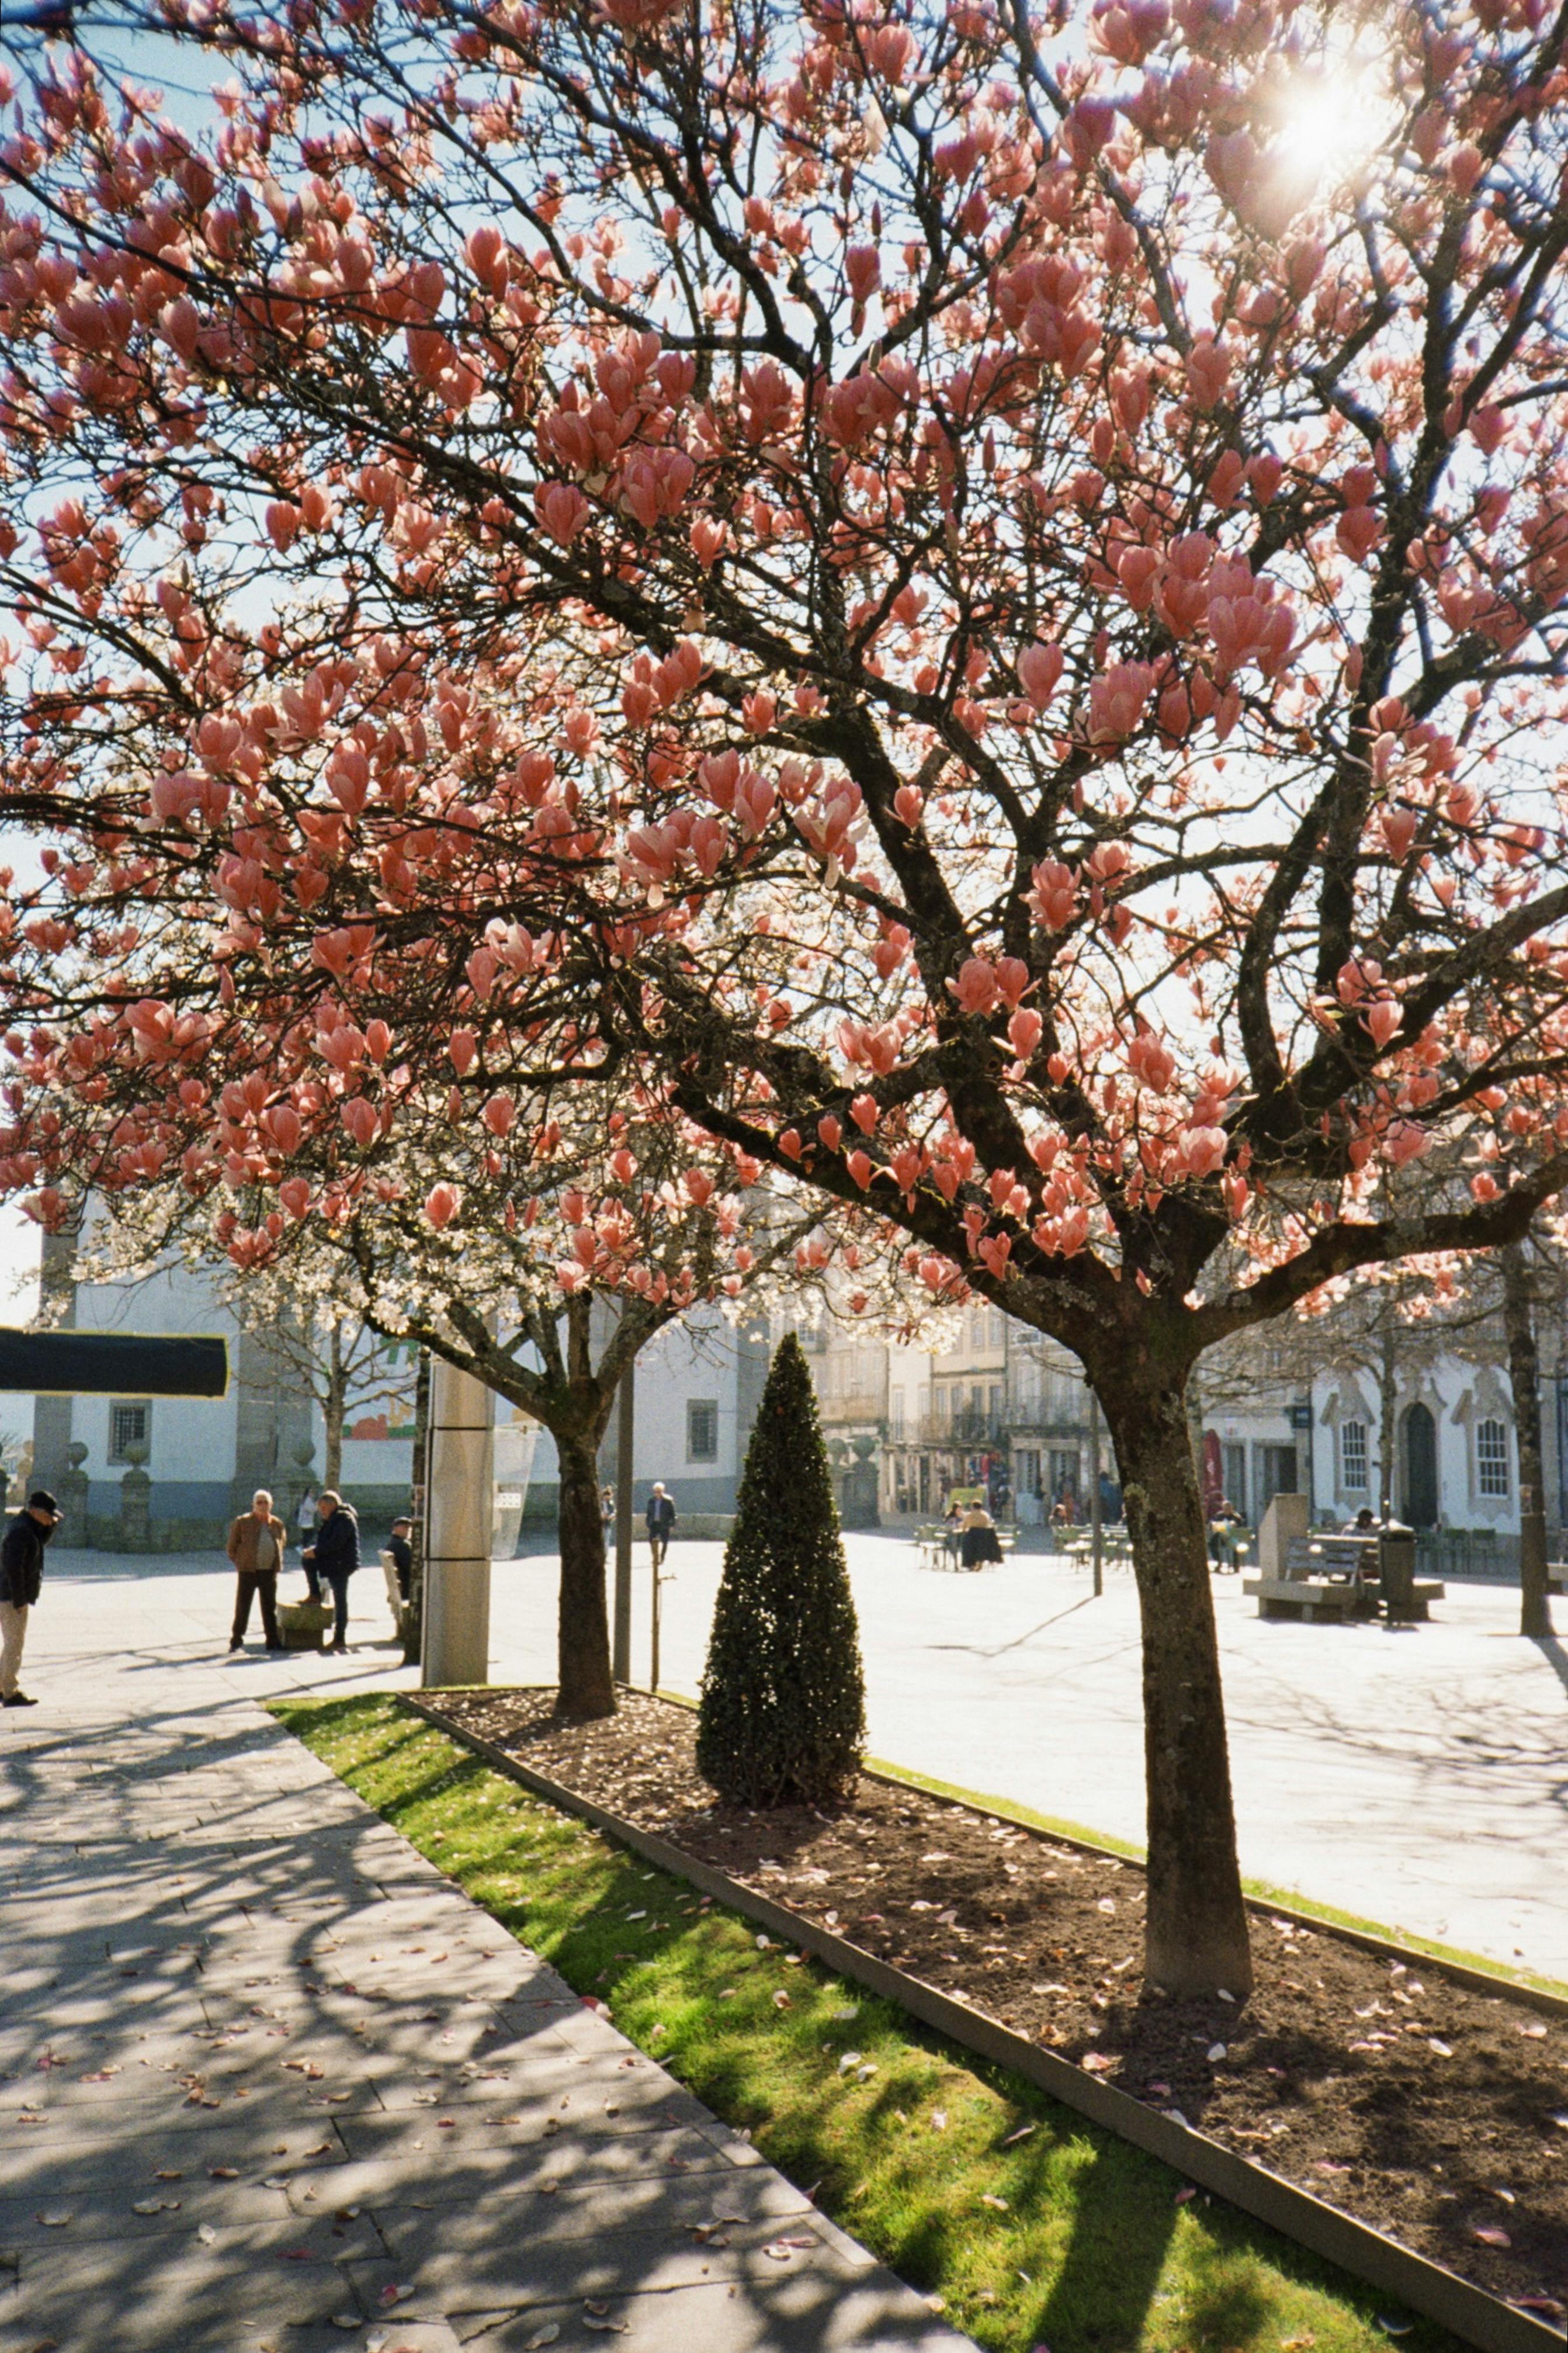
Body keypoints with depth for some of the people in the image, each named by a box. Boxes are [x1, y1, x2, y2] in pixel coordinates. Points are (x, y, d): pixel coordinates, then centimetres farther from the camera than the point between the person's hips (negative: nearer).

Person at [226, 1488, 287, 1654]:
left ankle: (273, 1640, 16)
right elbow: (232, 1547, 2)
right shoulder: (242, 1522, -5)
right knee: (242, 1607, 3)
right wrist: (240, 1563, 0)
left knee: (270, 1608, 9)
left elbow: (282, 1542, 21)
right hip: (248, 1572, -3)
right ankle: (236, 1641, 12)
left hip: (269, 1572, 3)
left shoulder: (277, 1524, 6)